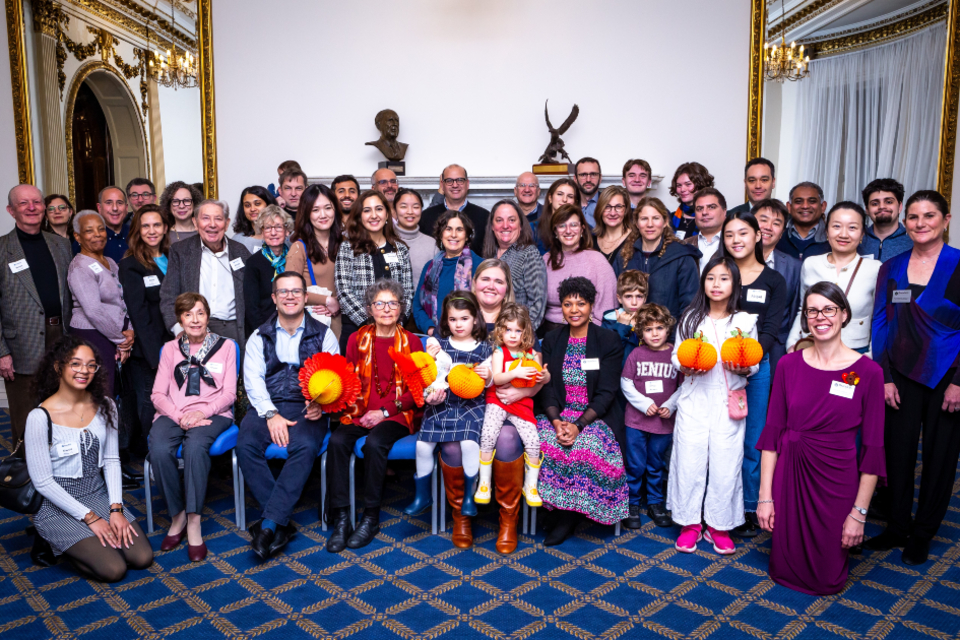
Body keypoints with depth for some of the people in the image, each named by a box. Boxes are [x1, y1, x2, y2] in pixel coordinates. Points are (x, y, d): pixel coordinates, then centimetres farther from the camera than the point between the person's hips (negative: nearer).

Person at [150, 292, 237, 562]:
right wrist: (180, 417, -11)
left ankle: (193, 522, -27)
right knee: (159, 450, -31)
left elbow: (229, 393, 4)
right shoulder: (170, 348, 16)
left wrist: (202, 412, -14)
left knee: (195, 445, -36)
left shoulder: (225, 345, 11)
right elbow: (158, 393, 8)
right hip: (173, 414, 2)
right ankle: (177, 516, -12)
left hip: (211, 414, -2)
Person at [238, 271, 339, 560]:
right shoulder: (260, 336, 16)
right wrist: (270, 414, -13)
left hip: (306, 407, -1)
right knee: (246, 444, -28)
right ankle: (281, 524, -21)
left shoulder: (323, 335, 12)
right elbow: (253, 378, 3)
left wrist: (321, 405, -19)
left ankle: (268, 524, -27)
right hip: (266, 406, 2)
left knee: (305, 447, -33)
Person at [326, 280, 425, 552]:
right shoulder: (356, 339, 12)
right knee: (337, 441, -28)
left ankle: (371, 517, -17)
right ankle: (340, 517, -21)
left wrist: (384, 411, -9)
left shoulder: (411, 342, 6)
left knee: (374, 442, -32)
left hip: (397, 415, -2)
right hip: (360, 413, 2)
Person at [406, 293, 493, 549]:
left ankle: (468, 498, -6)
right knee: (423, 444, -17)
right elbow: (431, 376, 7)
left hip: (471, 404, -1)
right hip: (441, 403, 2)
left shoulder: (483, 347, 9)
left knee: (469, 443, -28)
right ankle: (423, 496, 8)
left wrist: (488, 376, -9)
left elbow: (489, 383, 13)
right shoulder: (440, 343, 10)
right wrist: (430, 358, -13)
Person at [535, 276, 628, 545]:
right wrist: (556, 420, -16)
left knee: (587, 446, -32)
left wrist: (579, 425, -20)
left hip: (597, 418, -2)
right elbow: (547, 388, 3)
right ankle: (562, 512, -10)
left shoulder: (609, 341, 0)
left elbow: (606, 393, -7)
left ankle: (567, 517, -12)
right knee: (544, 443, -28)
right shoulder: (551, 340, 10)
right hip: (558, 415, 3)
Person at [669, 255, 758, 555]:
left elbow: (755, 364, 7)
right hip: (694, 399, 1)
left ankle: (719, 525, 18)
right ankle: (690, 523, 16)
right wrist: (687, 367, -12)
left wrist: (743, 368, -14)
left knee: (726, 462, 1)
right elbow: (676, 356, 9)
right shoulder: (690, 318, 7)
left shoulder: (745, 321, 5)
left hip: (728, 403, 0)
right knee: (689, 460, 1)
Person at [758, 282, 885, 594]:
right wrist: (765, 496, -4)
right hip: (790, 474, 2)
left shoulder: (868, 372, -9)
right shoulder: (789, 364, -2)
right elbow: (772, 431, -1)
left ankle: (844, 551, 39)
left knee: (826, 579, 9)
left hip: (836, 480, -2)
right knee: (786, 570, 9)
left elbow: (872, 448, -7)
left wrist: (859, 513, -8)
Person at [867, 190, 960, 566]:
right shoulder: (891, 268, 5)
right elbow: (881, 324, 5)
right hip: (902, 376, 2)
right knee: (898, 451, 7)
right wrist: (884, 377, -1)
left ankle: (922, 534, 24)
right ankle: (897, 527, 24)